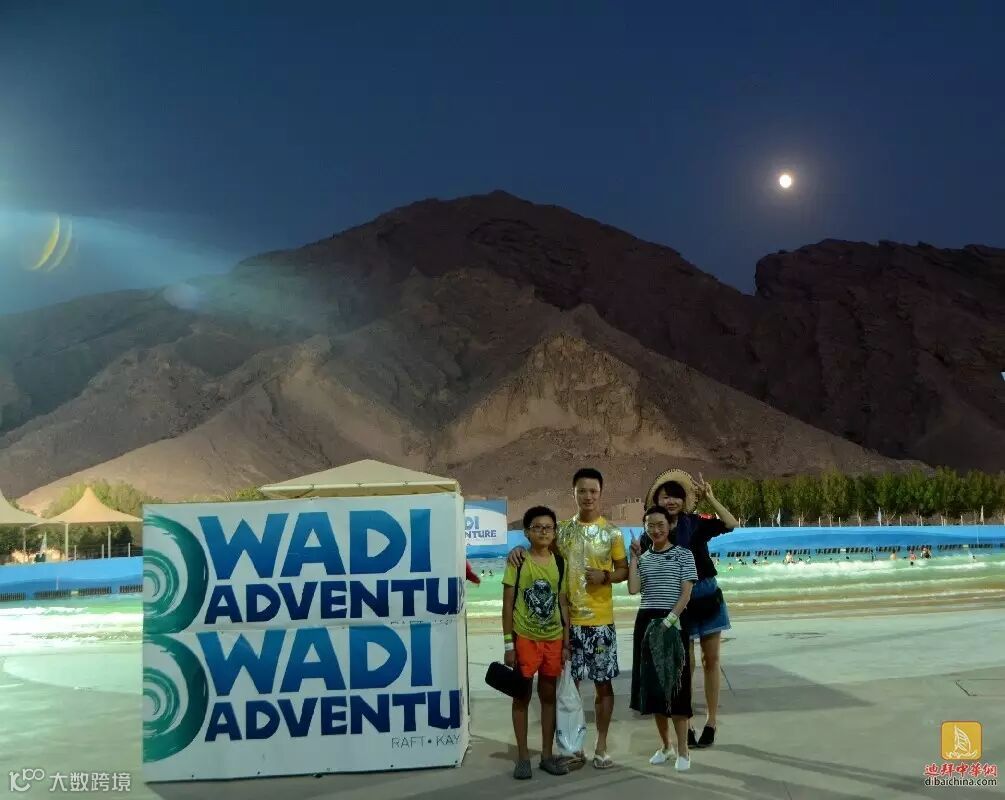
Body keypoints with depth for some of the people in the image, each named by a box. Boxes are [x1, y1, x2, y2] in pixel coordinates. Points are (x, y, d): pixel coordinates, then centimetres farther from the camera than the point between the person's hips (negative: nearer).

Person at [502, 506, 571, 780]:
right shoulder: (518, 560, -6)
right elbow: (508, 604, -5)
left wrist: (566, 643, 4)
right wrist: (508, 643, -8)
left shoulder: (559, 563, 4)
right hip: (524, 638, -3)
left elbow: (563, 604, 7)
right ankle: (523, 757, 15)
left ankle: (547, 755, 22)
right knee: (522, 697, 6)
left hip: (553, 639, 3)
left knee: (549, 696, 11)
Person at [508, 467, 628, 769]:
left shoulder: (612, 532, 0)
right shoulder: (562, 530, 5)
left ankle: (601, 746, 18)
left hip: (601, 620, -1)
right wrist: (520, 549, -9)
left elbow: (624, 571, 4)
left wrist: (605, 576, -16)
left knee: (603, 683, 6)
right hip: (567, 619, 2)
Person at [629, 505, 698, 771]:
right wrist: (634, 557, -2)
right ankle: (664, 746, 20)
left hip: (673, 622, -4)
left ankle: (682, 749, 5)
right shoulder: (643, 558, 12)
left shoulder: (683, 554, 1)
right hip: (647, 622, 4)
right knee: (653, 683, 7)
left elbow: (686, 592, -7)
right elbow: (633, 589, -3)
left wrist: (671, 618, -18)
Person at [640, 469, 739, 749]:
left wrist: (709, 497, -15)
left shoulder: (695, 524, 0)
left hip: (707, 596, 2)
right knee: (686, 664, 0)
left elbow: (731, 524, -12)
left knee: (711, 660, 7)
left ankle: (711, 721, 17)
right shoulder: (650, 536, -4)